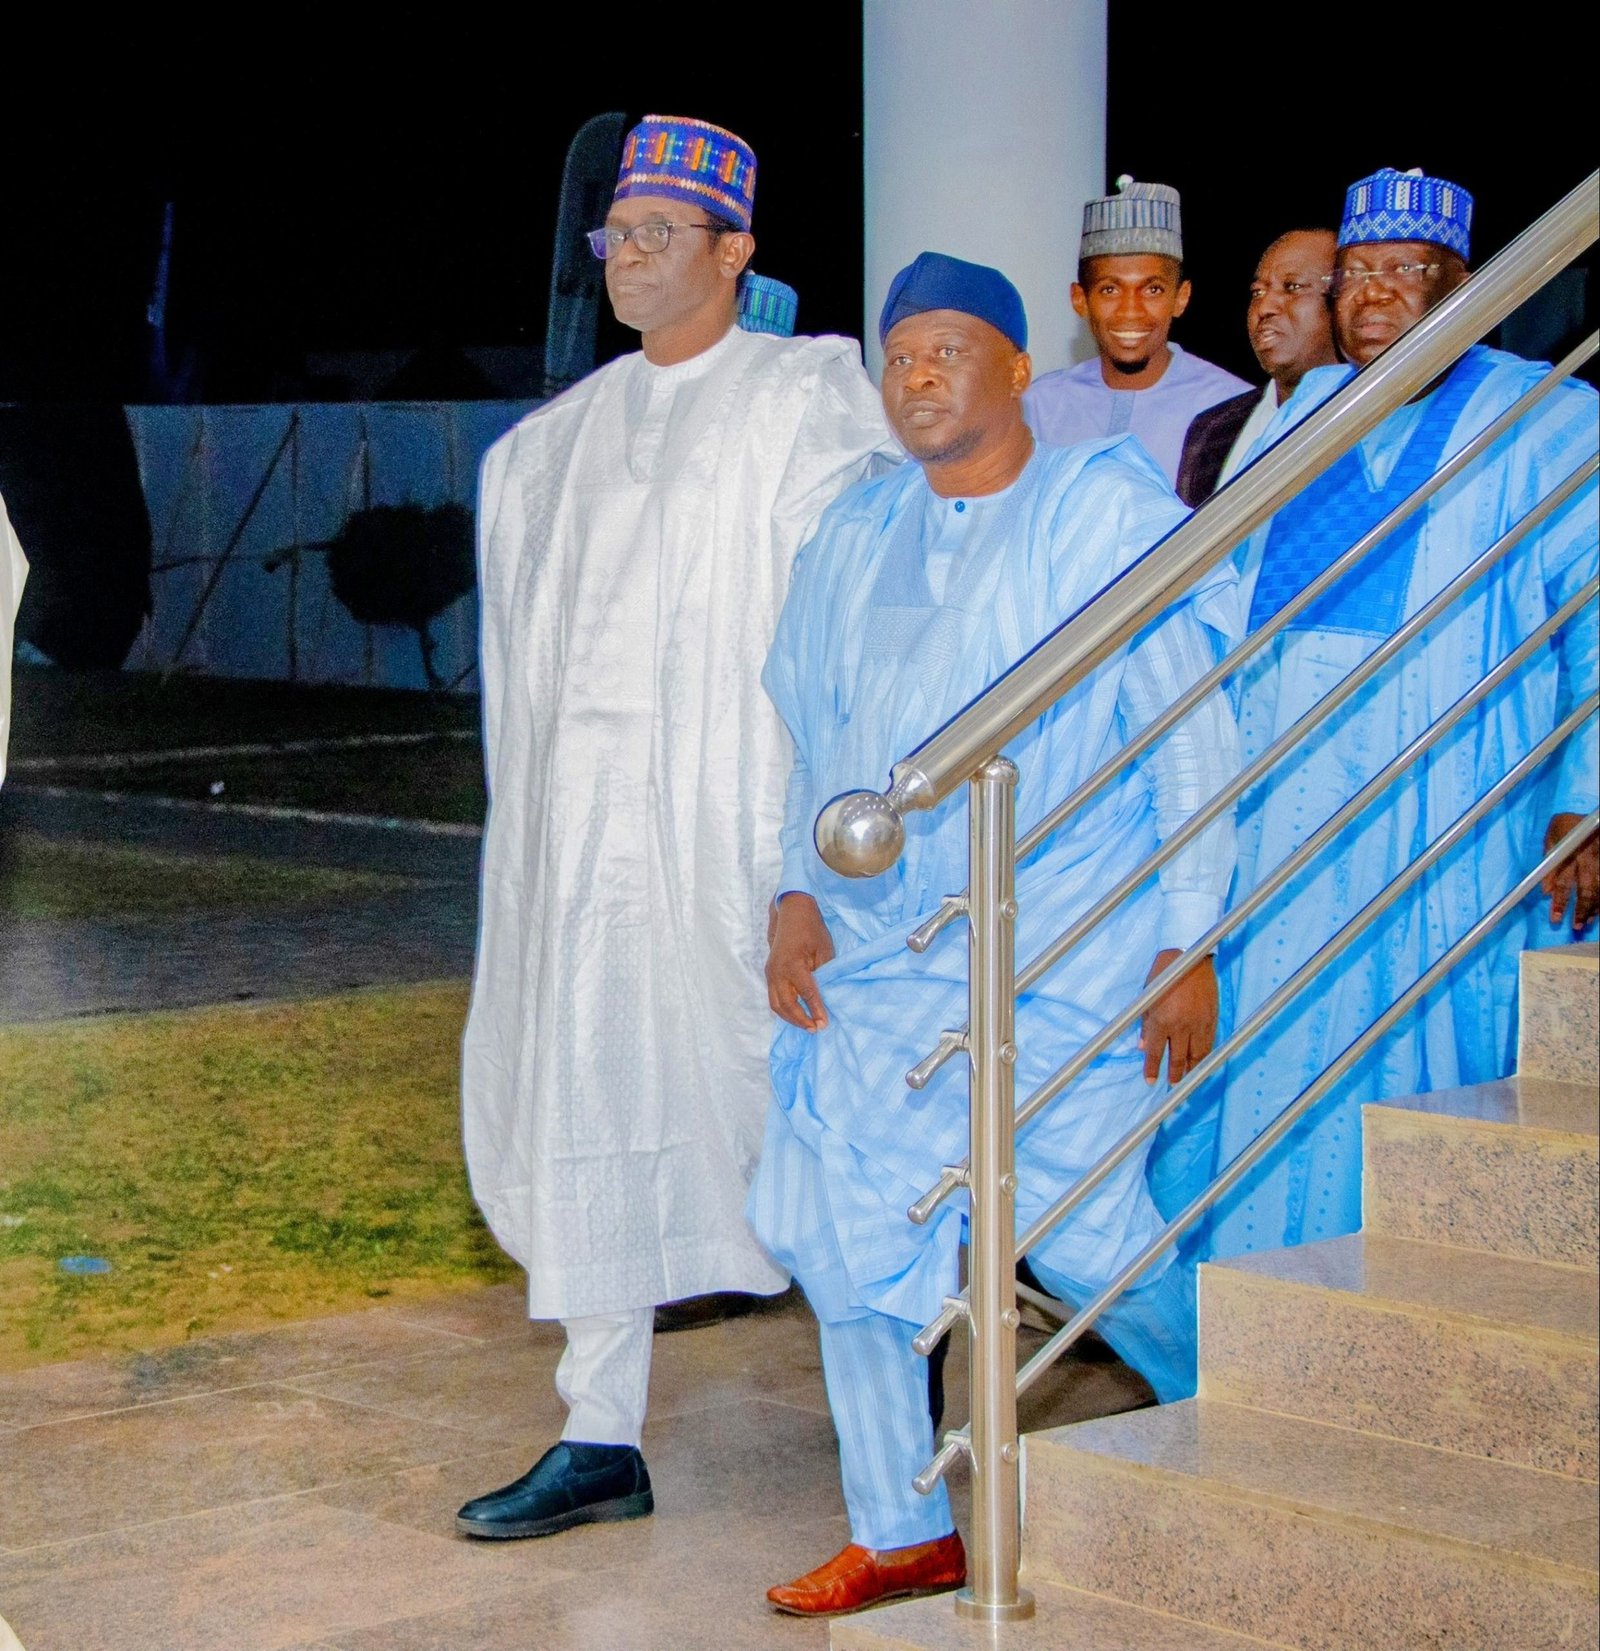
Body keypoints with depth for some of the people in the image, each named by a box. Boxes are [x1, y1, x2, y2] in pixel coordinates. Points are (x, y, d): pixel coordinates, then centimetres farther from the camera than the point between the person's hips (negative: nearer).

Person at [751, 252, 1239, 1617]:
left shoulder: (1107, 514, -2)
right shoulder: (859, 535, 14)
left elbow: (1192, 736, -4)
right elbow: (816, 735, 21)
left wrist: (1188, 944, -8)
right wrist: (799, 898, 9)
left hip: (1062, 949, -5)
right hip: (879, 943, 6)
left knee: (1080, 1228, -10)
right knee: (836, 1214, -2)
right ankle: (905, 1535, 12)